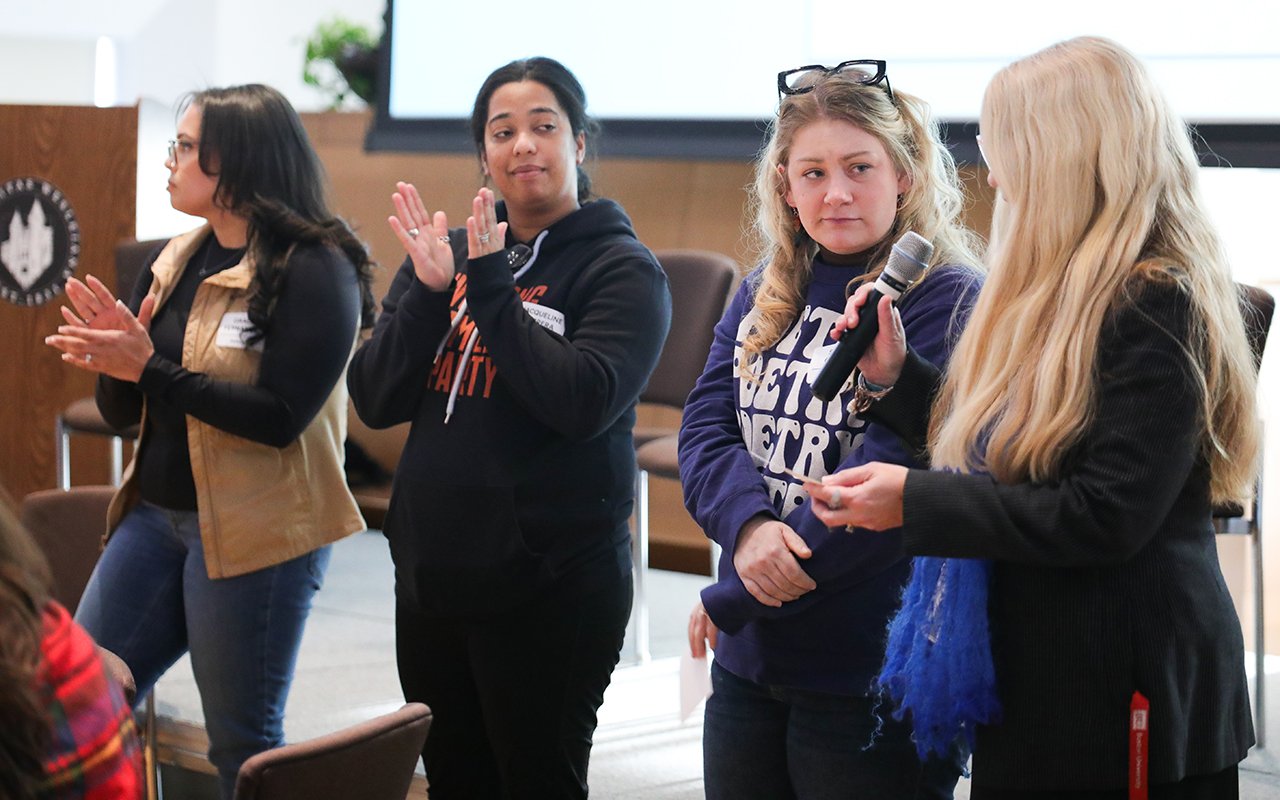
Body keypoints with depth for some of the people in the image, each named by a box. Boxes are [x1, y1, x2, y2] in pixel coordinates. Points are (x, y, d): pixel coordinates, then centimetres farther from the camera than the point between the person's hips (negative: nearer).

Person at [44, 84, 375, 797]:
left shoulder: (314, 270, -13)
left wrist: (148, 368, -20)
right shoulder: (178, 261, 8)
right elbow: (124, 412, 12)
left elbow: (281, 417, -22)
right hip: (157, 515, 8)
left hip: (254, 534, -7)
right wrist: (112, 357, -11)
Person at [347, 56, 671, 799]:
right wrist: (428, 292, -13)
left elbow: (584, 402, -22)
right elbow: (375, 400, 1)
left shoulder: (621, 268, -6)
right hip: (432, 576, 5)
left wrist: (491, 288, -21)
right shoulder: (449, 252, 8)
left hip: (550, 590, -5)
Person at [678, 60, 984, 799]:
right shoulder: (762, 297, 9)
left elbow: (887, 479, -18)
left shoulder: (947, 301, -12)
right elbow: (705, 428, 3)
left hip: (873, 681, -6)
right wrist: (747, 525, -20)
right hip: (749, 667, 6)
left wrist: (731, 600, -14)